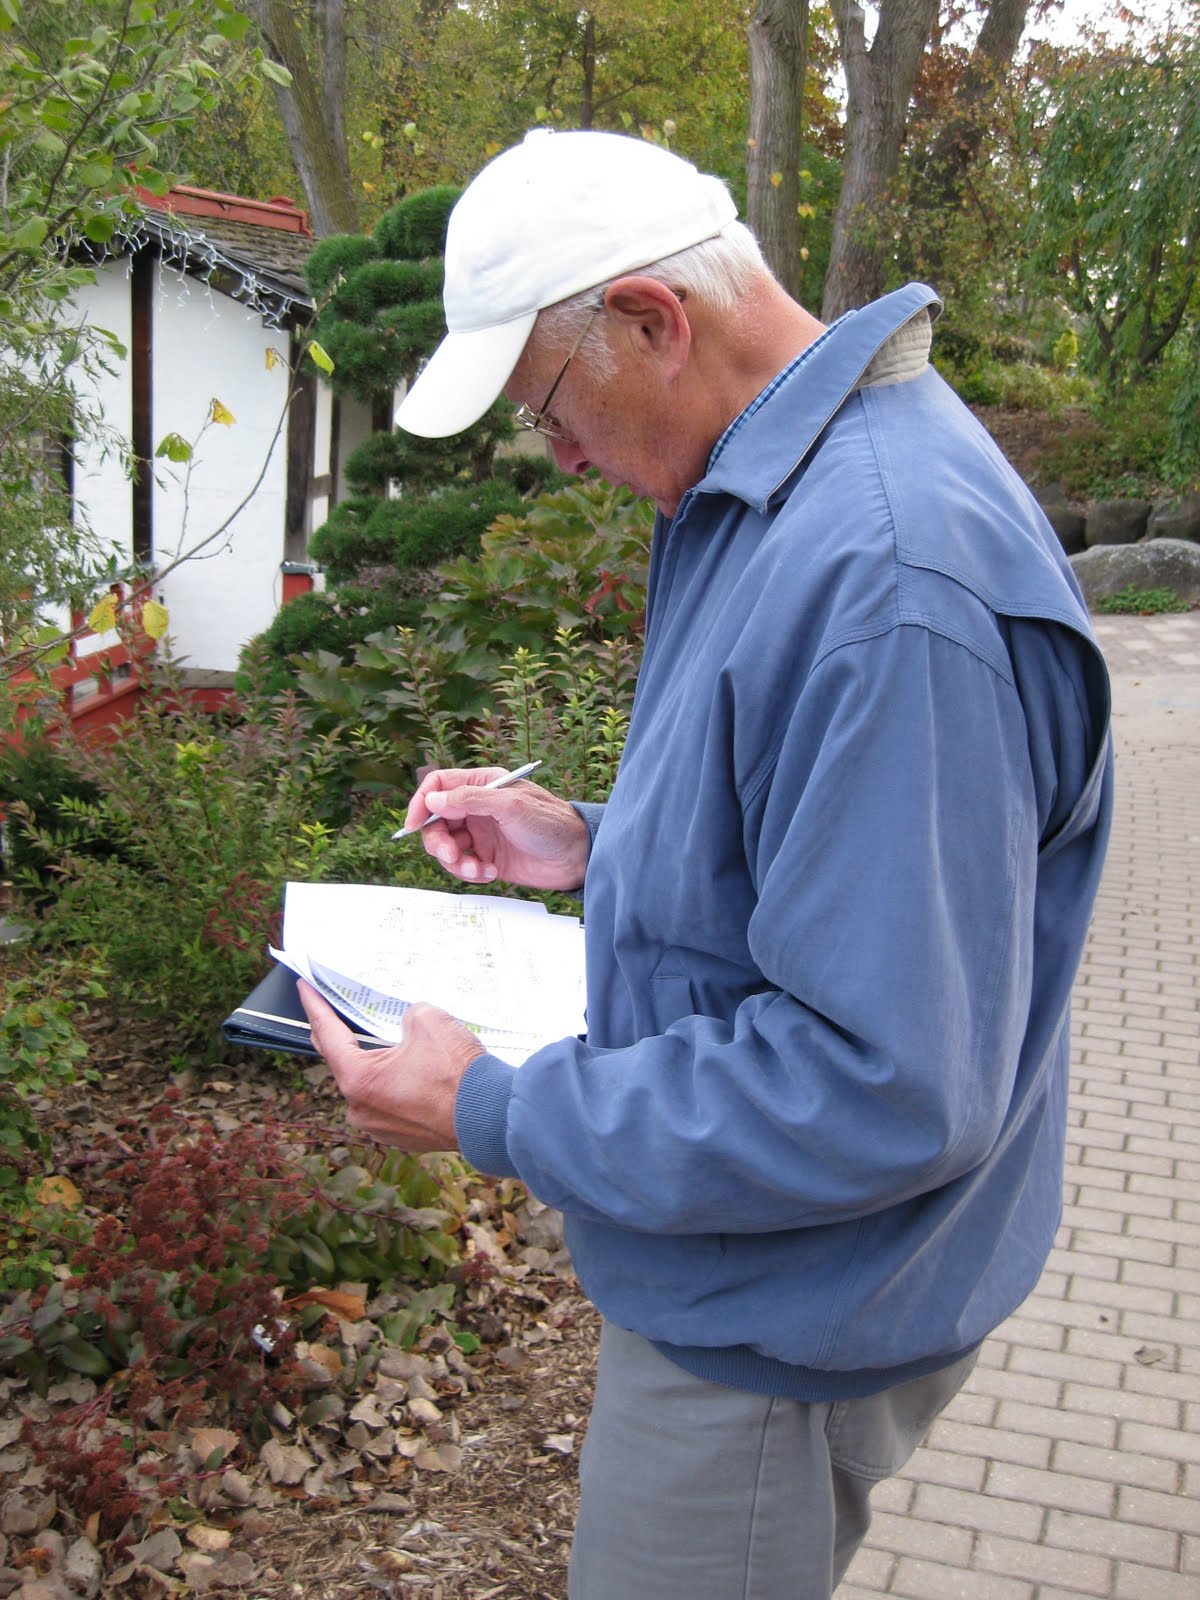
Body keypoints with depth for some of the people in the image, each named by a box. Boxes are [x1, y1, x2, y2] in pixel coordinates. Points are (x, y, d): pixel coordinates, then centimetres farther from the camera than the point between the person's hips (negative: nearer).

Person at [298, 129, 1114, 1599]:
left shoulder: (888, 577, -32)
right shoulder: (760, 493, 4)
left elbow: (889, 1090, -32)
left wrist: (497, 1117, -24)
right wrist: (596, 845, 3)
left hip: (776, 1336, -9)